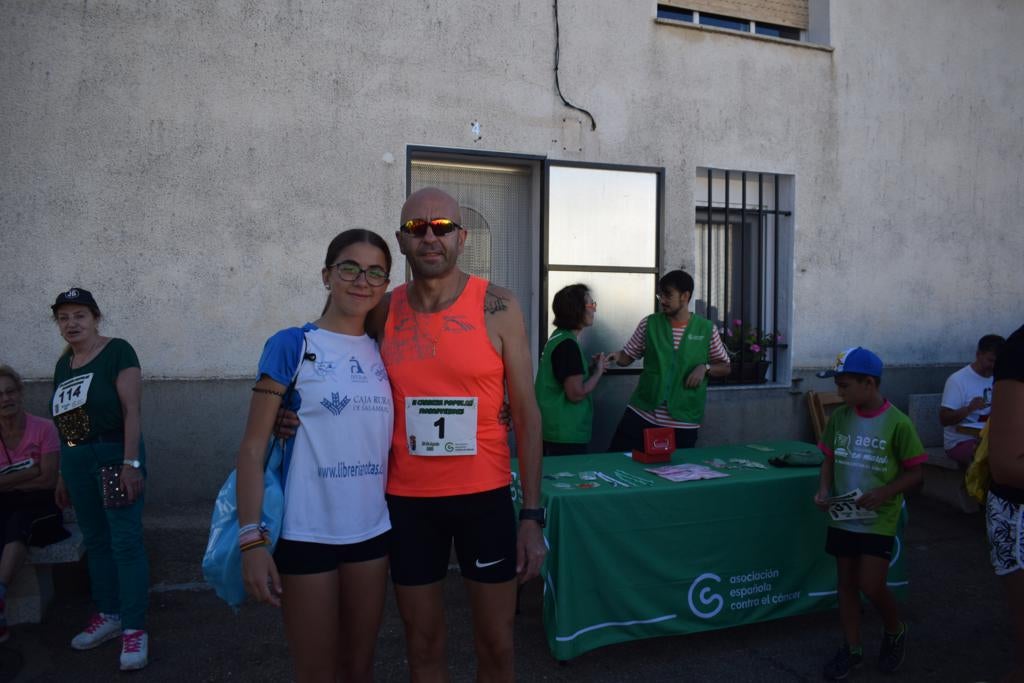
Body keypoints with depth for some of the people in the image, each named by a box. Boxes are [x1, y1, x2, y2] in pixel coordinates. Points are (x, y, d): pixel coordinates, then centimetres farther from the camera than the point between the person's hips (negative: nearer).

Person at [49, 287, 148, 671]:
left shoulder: (116, 352, -7)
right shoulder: (64, 363, 14)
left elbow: (132, 409, -14)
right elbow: (64, 420, 16)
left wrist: (131, 463, -20)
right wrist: (63, 474, 16)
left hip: (114, 454, -7)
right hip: (76, 460, 7)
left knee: (125, 542, -5)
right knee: (95, 541, 14)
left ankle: (134, 629, 0)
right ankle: (109, 616, 27)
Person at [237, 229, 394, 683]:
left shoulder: (382, 352, 6)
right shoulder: (292, 347, -7)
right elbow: (253, 447, -9)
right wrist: (251, 538, -15)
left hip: (372, 531, 4)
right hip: (307, 533, -4)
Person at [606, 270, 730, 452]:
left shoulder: (706, 329, 1)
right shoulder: (649, 324, 3)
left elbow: (725, 367, 10)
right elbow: (628, 357, 8)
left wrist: (705, 368, -10)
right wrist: (616, 356, -13)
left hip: (684, 420, -1)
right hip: (642, 413, 1)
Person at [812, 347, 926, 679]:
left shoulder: (897, 423, -14)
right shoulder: (839, 417, -1)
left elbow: (914, 473, -7)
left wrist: (884, 493, -22)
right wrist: (824, 490, -8)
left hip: (879, 519, -4)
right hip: (842, 516, 5)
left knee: (870, 585, -3)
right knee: (846, 582, 11)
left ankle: (895, 631, 29)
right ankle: (852, 649, 27)